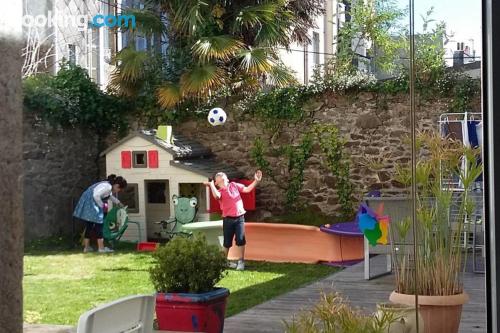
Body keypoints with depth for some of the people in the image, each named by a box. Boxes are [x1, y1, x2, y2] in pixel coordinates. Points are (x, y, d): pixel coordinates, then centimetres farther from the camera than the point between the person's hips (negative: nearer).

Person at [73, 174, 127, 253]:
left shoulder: (109, 187, 14)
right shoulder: (107, 186, -18)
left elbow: (110, 196, 35)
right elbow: (96, 195, -28)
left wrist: (119, 203, 41)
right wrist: (102, 206, -15)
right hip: (90, 204, -10)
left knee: (89, 226, 13)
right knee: (98, 224, -7)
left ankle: (86, 247, 17)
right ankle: (101, 248, -6)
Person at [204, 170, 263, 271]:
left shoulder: (234, 185, 12)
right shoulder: (219, 191, 0)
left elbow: (247, 189, 9)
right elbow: (217, 196, -24)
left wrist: (256, 181, 0)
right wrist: (211, 185, -19)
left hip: (240, 217, 2)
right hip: (228, 219, -2)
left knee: (240, 239, -6)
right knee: (227, 242, 6)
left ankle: (241, 261, 2)